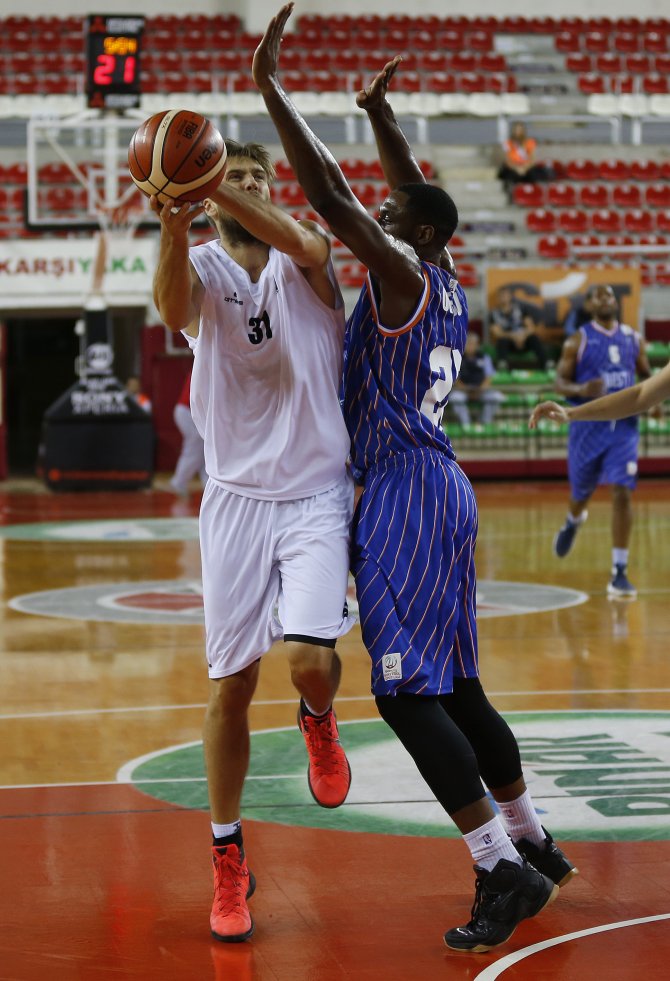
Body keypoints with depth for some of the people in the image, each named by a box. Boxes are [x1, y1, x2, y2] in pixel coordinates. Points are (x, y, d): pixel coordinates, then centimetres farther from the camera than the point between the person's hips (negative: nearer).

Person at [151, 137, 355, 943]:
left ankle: (318, 723, 18)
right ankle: (228, 862, 19)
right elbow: (175, 308, -24)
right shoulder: (205, 267, 0)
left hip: (317, 494, -1)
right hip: (237, 497, 1)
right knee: (229, 687, 3)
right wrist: (174, 230, -45)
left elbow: (303, 243, -26)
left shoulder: (305, 263, 0)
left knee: (309, 657, -20)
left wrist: (210, 179, -40)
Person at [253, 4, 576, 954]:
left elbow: (333, 197, -19)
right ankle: (532, 844, 24)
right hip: (439, 486, 10)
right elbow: (418, 196, 29)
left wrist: (272, 87, -16)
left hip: (405, 493, -10)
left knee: (407, 691, -10)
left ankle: (503, 870, -11)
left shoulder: (405, 275, -10)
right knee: (453, 688, 16)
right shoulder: (450, 292, 13)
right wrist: (381, 113, 29)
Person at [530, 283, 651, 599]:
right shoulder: (578, 341, -3)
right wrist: (581, 390, -25)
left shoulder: (633, 339, 6)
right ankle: (573, 522, 53)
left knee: (622, 493, -12)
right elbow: (560, 382, -4)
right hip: (587, 425, -1)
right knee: (582, 492, 14)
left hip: (624, 425, 1)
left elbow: (646, 376, 18)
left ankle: (619, 573, -11)